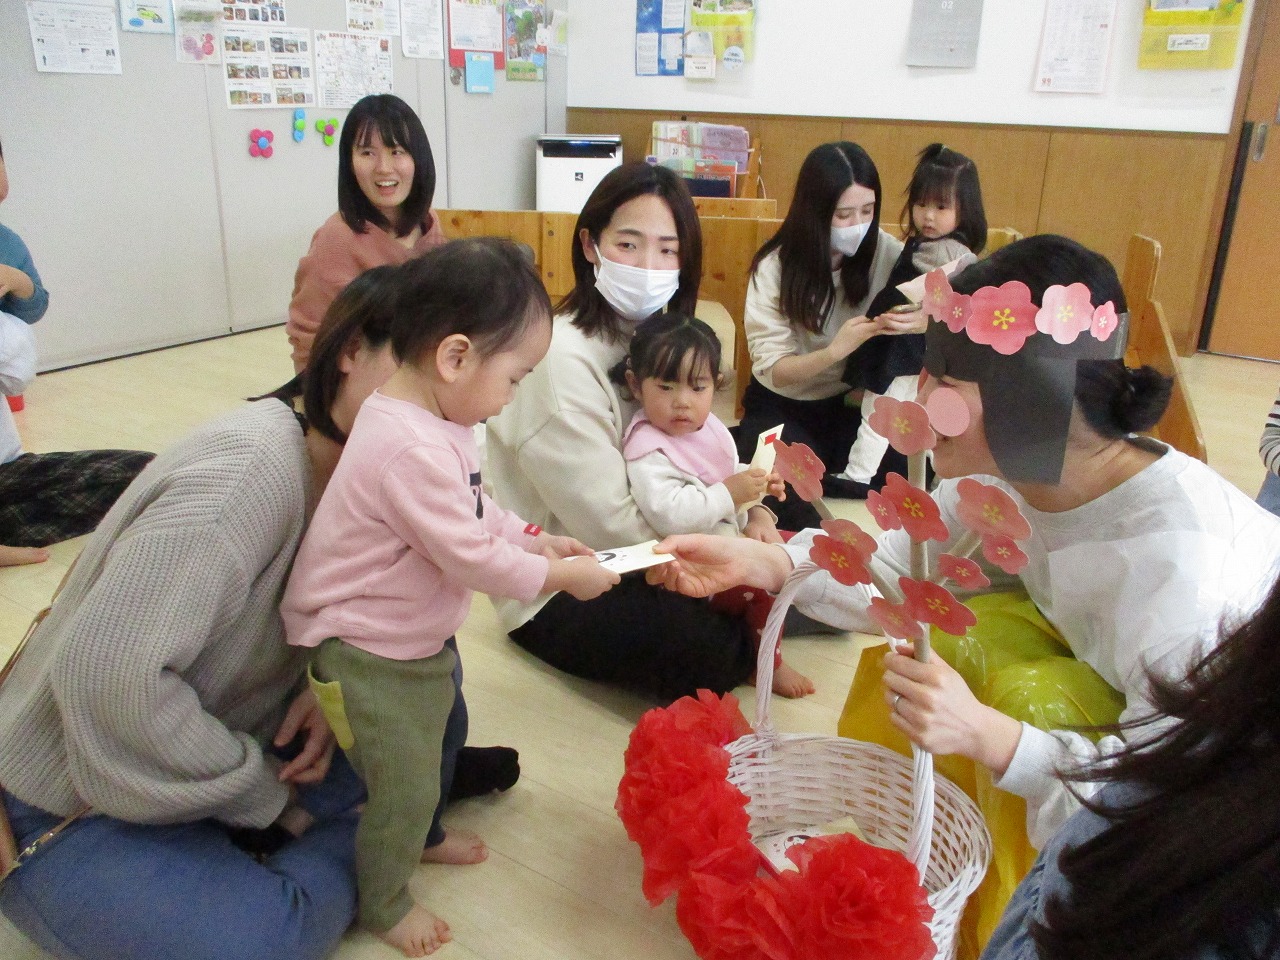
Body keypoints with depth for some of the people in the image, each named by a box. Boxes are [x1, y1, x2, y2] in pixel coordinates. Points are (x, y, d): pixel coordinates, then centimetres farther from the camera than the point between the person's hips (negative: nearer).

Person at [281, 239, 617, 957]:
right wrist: (561, 575, -17)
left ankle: (418, 837, 55)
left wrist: (537, 540, 0)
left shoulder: (431, 420, -2)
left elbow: (476, 510, 10)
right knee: (399, 783, 9)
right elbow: (472, 557, -29)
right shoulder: (413, 452, -35)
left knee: (428, 748, 29)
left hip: (417, 637, 10)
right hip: (372, 655, -10)